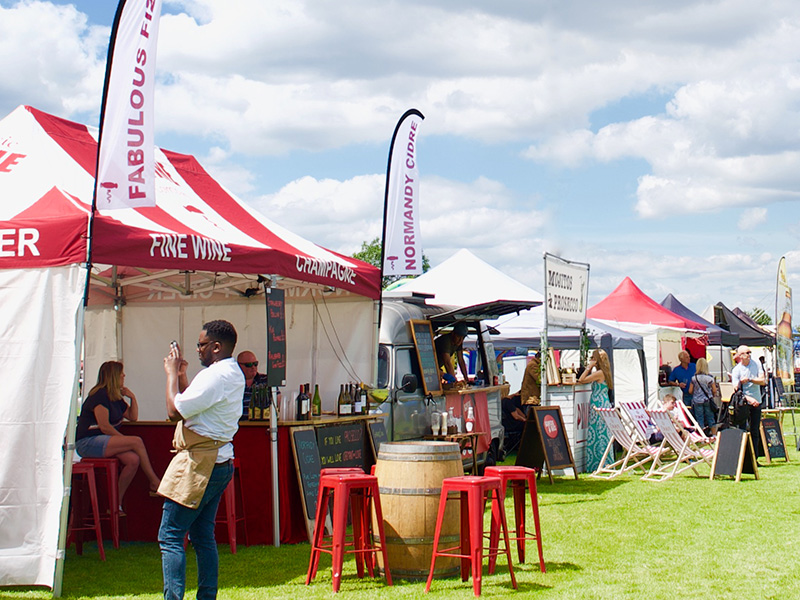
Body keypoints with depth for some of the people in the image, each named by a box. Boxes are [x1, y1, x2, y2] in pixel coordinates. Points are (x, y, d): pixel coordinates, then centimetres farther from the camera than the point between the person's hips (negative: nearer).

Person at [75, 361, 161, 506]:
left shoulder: (116, 398, 17)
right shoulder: (100, 395, -12)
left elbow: (133, 417, 26)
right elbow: (104, 427, -17)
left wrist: (132, 398, 11)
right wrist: (126, 440, -13)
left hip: (104, 441, 9)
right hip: (88, 442, -9)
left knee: (133, 460, -18)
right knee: (136, 441, -21)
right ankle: (154, 482, -9)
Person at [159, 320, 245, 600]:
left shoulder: (215, 376, -18)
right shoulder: (233, 374, 15)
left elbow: (175, 410, -17)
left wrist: (172, 374, -6)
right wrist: (181, 376, 16)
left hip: (200, 463, -10)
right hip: (219, 462, 10)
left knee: (170, 535, -7)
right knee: (203, 536, 13)